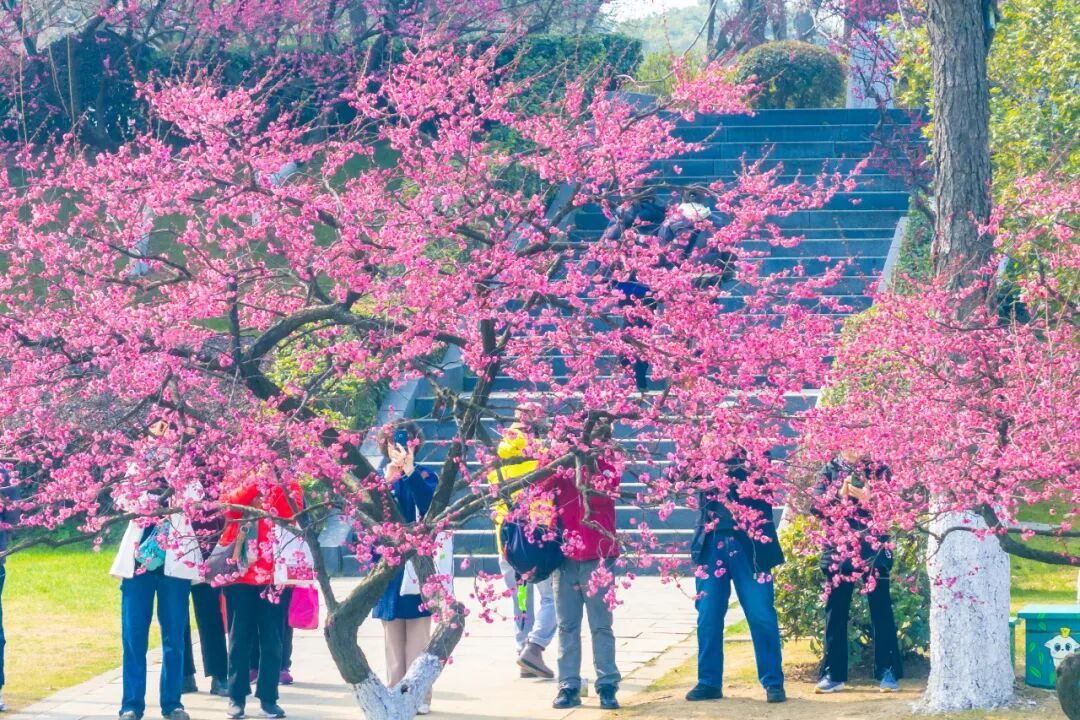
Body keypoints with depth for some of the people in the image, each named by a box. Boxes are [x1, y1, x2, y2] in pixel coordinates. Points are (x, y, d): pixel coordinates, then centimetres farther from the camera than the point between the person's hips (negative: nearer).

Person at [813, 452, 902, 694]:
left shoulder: (878, 467, 7)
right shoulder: (830, 469, 12)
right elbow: (818, 504, 0)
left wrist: (867, 497, -20)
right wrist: (840, 494, -16)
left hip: (873, 548, -2)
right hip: (838, 549, 2)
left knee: (881, 609, -3)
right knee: (836, 611, 4)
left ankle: (888, 672, -1)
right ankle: (833, 674, 9)